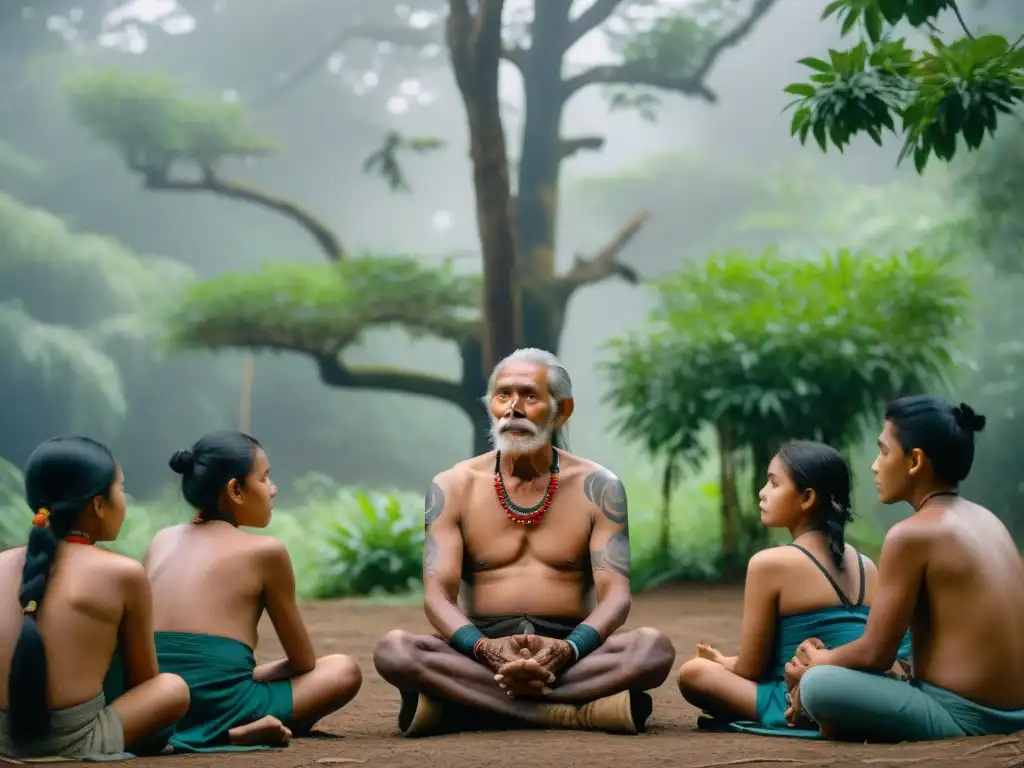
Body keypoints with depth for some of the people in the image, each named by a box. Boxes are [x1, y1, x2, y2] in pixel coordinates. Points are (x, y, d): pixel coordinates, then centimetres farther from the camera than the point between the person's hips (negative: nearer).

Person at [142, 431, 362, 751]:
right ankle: (243, 730, -6)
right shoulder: (265, 550, 2)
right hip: (217, 709, -6)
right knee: (344, 670, 14)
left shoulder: (161, 541, 17)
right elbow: (303, 662, 9)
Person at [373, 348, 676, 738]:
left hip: (568, 650, 0)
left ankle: (459, 704, -32)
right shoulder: (452, 487, 6)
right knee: (393, 650, -30)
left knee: (654, 647, -31)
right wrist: (484, 648, -26)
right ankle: (576, 713, -35)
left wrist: (569, 649, -27)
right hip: (481, 652, 0)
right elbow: (437, 595, -4)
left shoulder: (597, 487, 5)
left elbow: (615, 594, -5)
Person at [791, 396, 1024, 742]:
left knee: (817, 686, -17)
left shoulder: (911, 534, -15)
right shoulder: (985, 520, 10)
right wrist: (834, 656, 18)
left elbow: (875, 654, -12)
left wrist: (820, 659, 9)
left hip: (964, 718, -9)